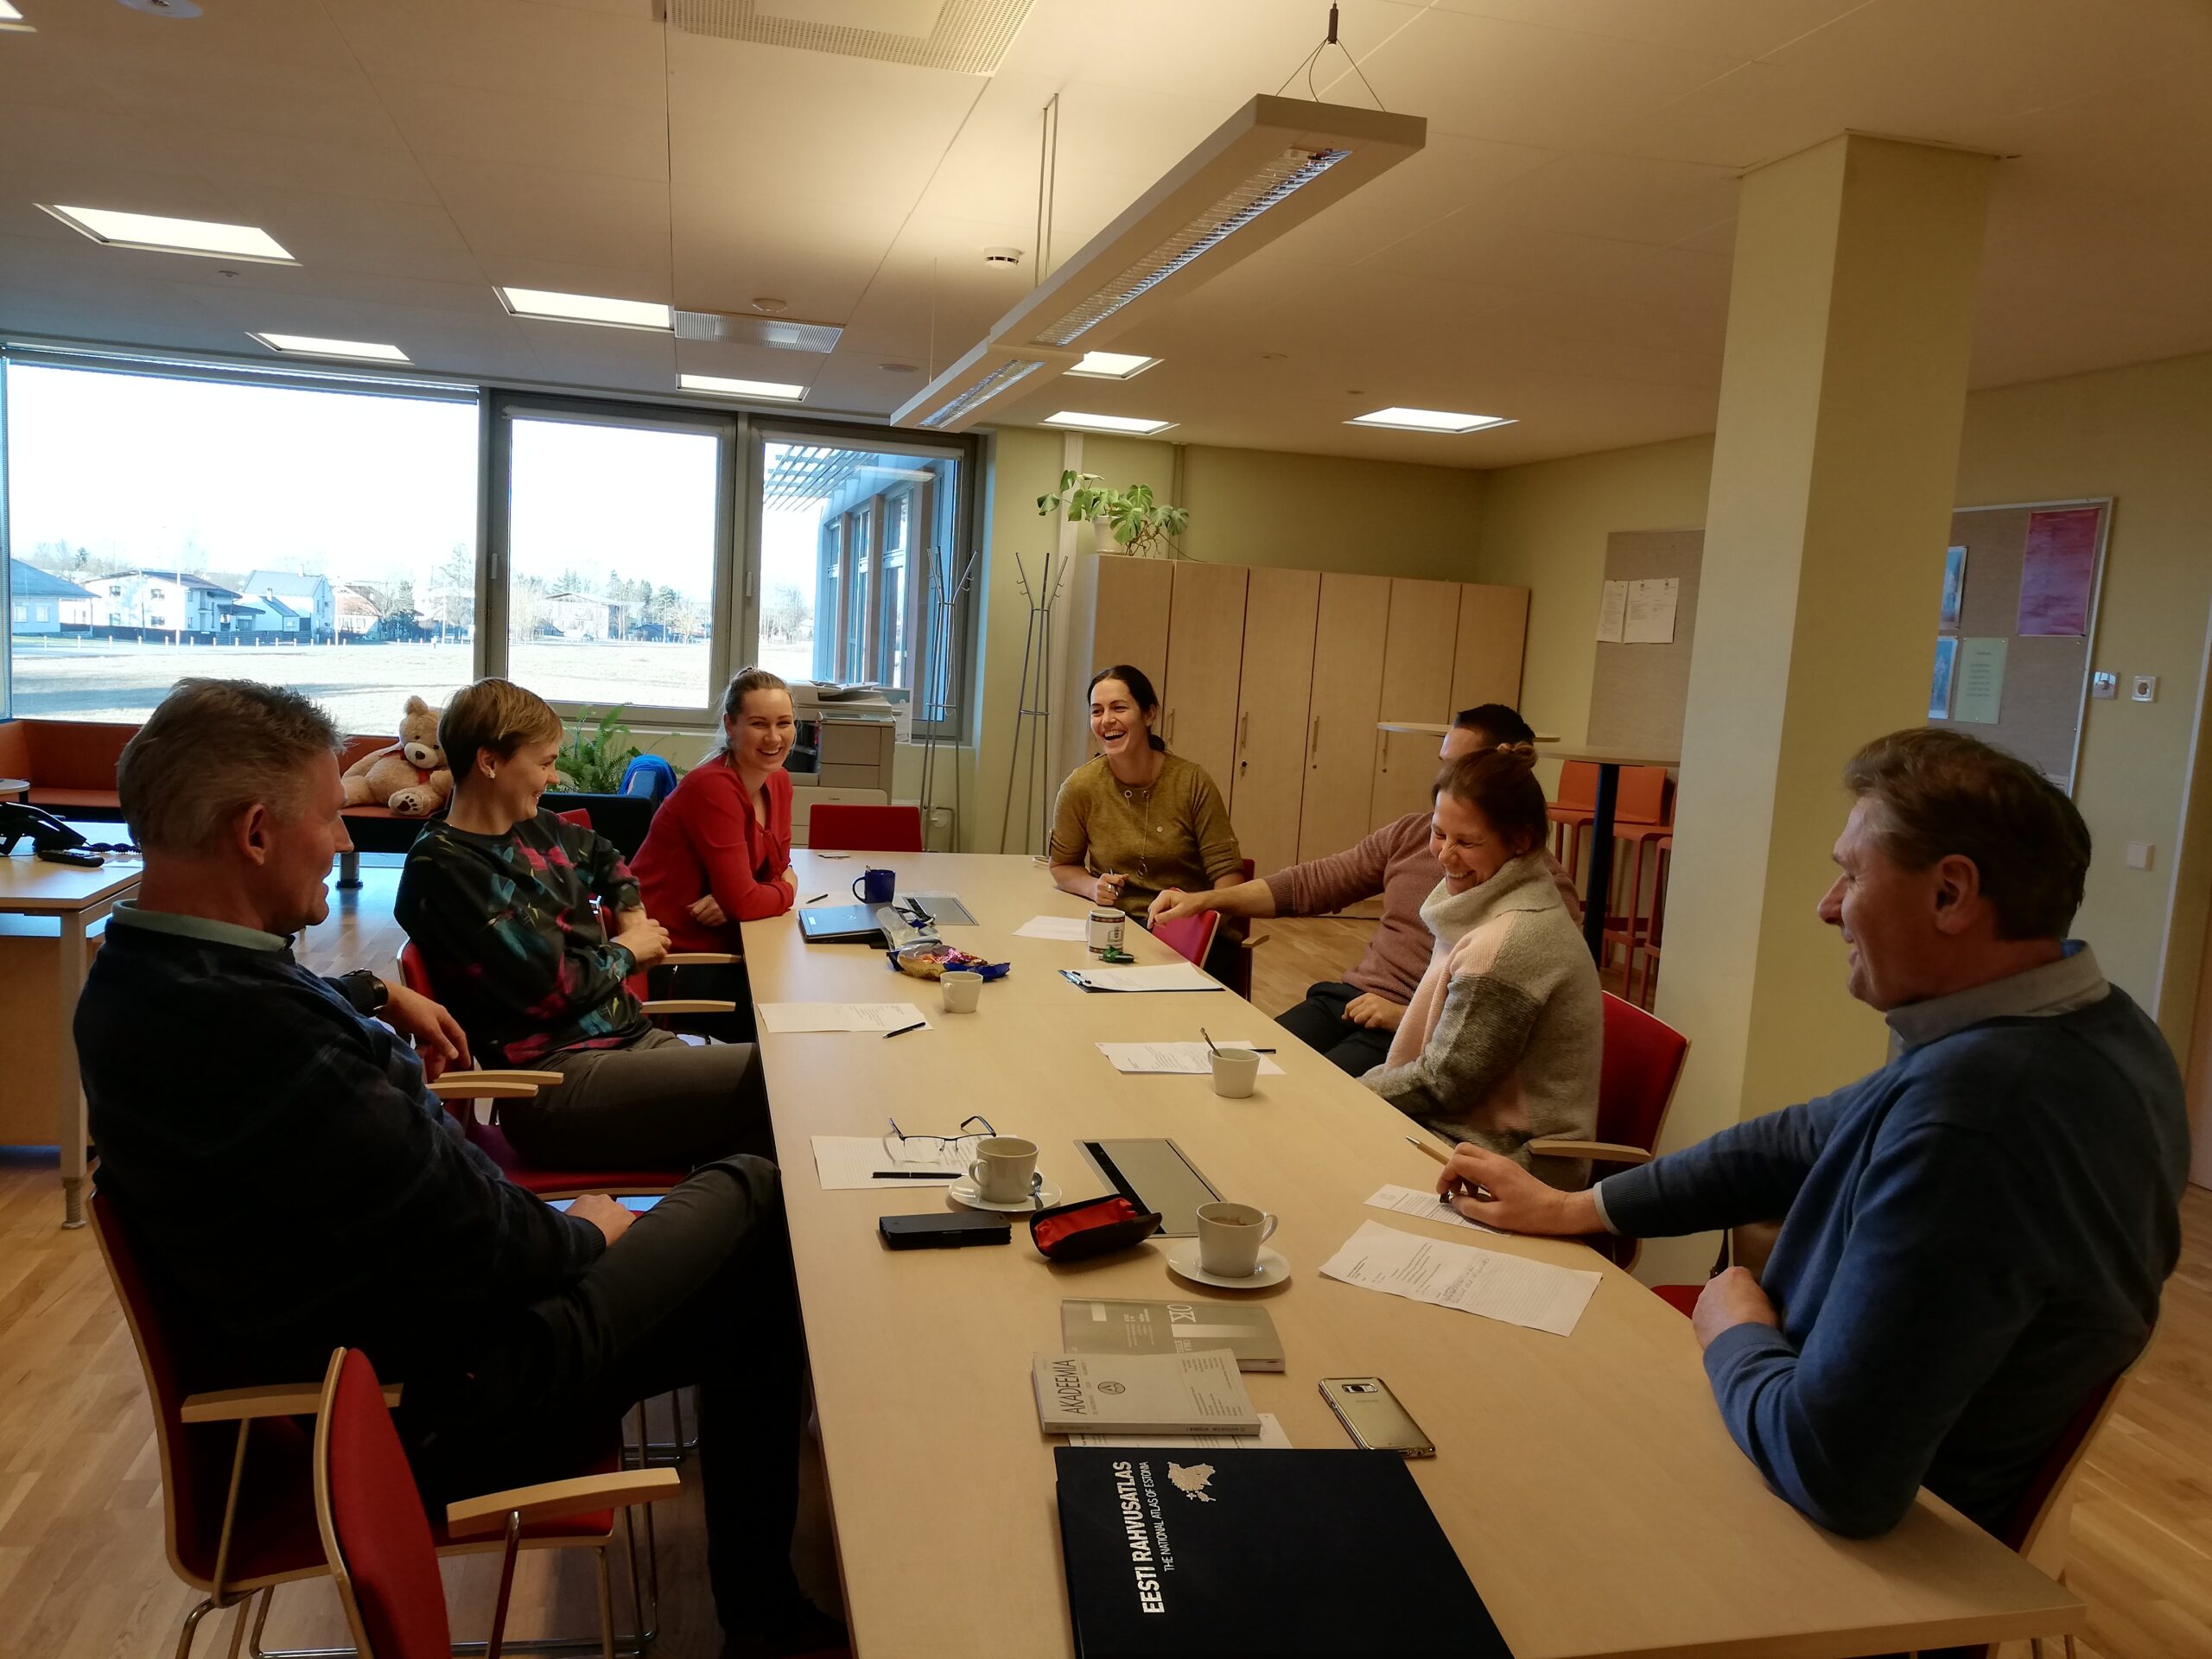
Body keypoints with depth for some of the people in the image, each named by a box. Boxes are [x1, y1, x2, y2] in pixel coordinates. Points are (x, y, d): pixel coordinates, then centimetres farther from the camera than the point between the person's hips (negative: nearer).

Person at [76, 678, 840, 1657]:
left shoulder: (132, 977, -2)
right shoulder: (262, 1037, -34)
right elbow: (485, 1252, -27)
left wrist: (374, 996, 25)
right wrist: (581, 1234, -8)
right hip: (433, 1399, -9)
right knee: (758, 1207, 1)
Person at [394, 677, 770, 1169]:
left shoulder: (535, 830, 15)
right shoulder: (444, 869, -12)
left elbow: (604, 856, 39)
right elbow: (552, 989, -15)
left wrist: (632, 914, 20)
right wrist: (627, 952, 2)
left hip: (631, 1035, 9)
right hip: (558, 1082, -9)